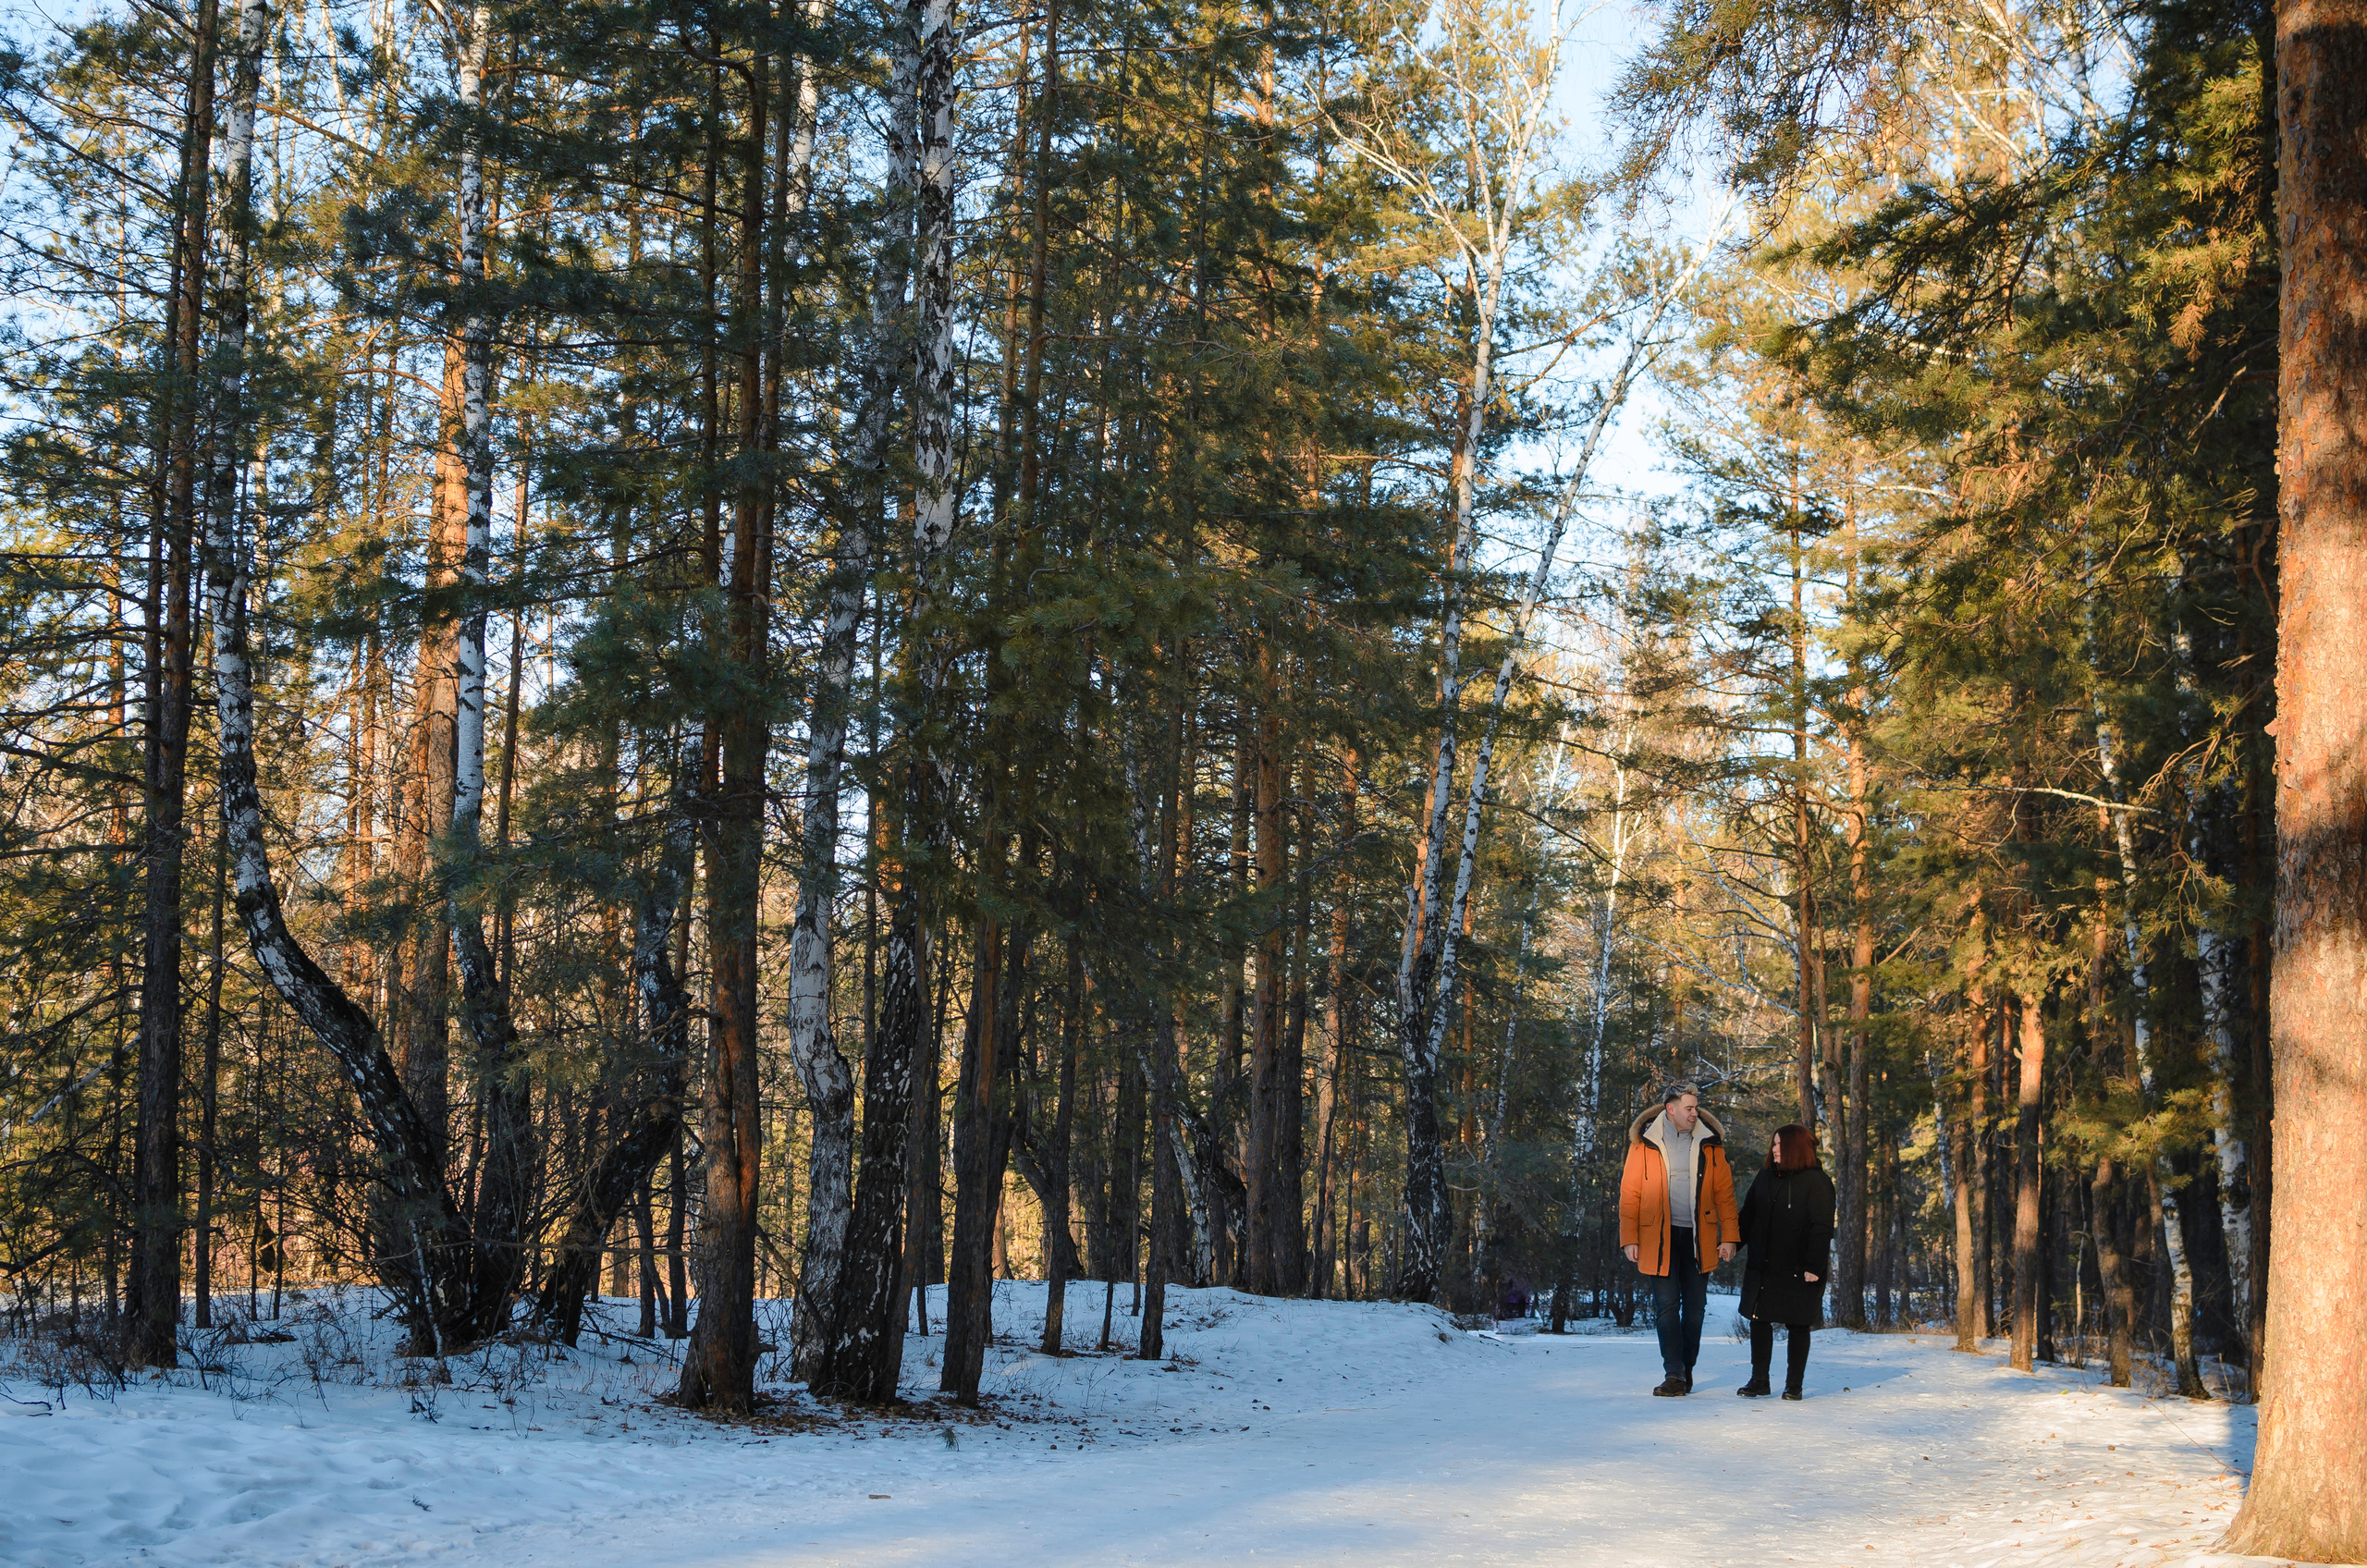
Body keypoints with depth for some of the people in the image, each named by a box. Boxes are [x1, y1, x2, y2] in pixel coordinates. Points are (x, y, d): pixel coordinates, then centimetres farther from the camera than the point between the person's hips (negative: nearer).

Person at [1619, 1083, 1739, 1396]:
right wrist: (1630, 1239, -4)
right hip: (1659, 1238, -2)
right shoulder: (1643, 1143, 0)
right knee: (1666, 1306, -5)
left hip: (1698, 1238, 2)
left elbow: (1724, 1192, 7)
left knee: (1694, 1306, 7)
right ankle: (1673, 1374, -2)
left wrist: (1729, 1236, 0)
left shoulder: (1709, 1143, 5)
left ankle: (1687, 1368, 22)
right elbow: (1629, 1193, 1)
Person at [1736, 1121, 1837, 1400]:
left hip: (1798, 1270, -5)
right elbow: (1748, 1215, 14)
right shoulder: (1765, 1176, 9)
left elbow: (1822, 1228, -12)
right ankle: (1759, 1381, 12)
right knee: (1759, 1320, 4)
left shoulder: (1816, 1182, -9)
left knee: (1797, 1325, 4)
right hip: (1763, 1267, 5)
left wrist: (1814, 1266, -18)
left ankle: (1793, 1385, 12)